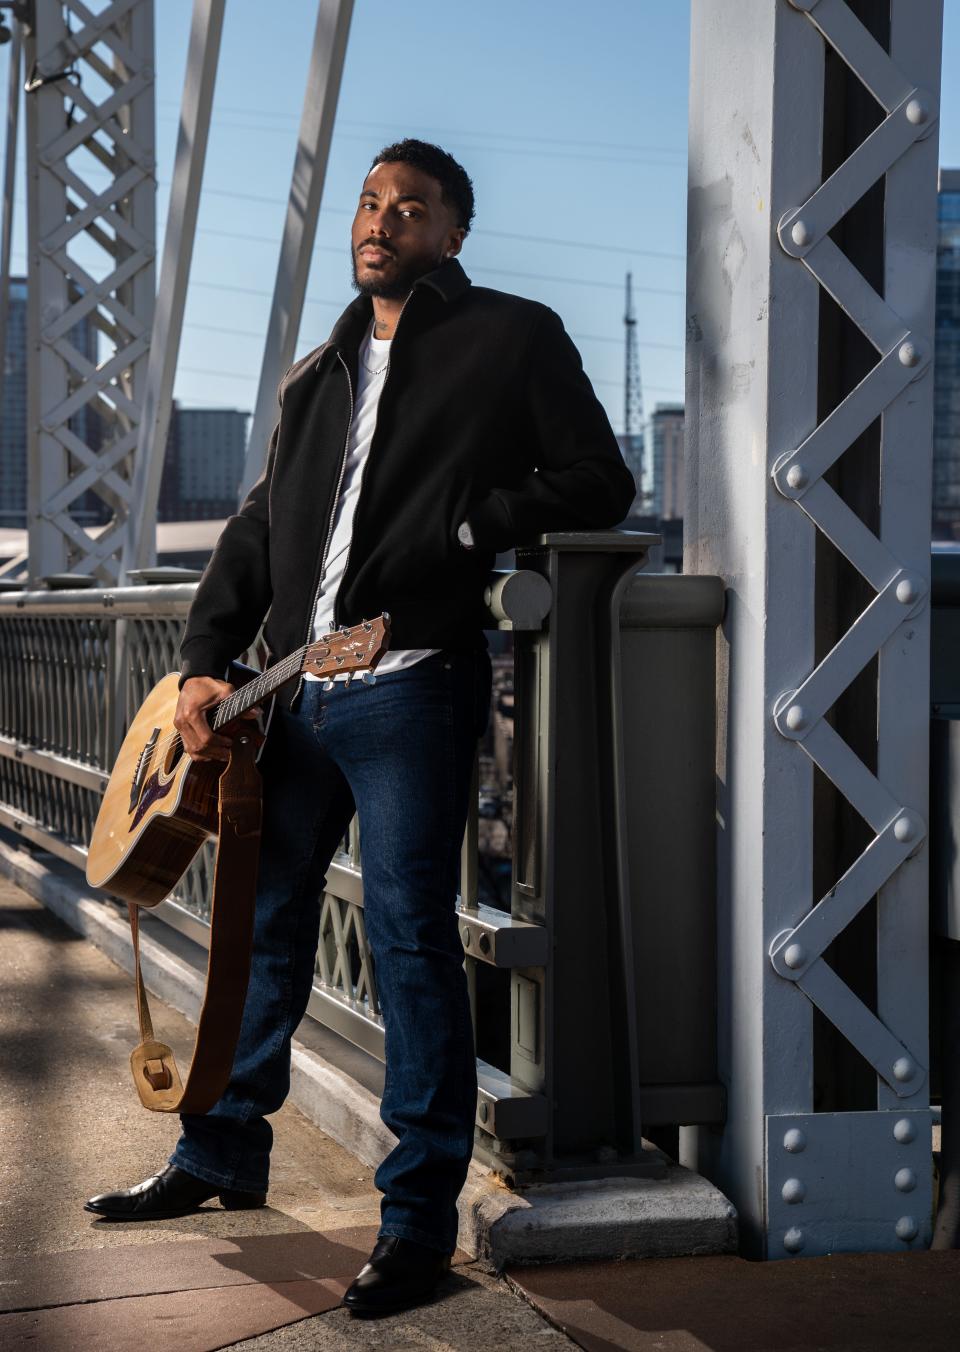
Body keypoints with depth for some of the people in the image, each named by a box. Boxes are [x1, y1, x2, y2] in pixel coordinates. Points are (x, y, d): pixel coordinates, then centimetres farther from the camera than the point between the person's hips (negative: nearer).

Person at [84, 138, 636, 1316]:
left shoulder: (513, 337, 3)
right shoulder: (317, 373, 21)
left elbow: (598, 483, -2)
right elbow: (259, 524, 21)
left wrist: (458, 527, -12)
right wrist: (205, 663, 10)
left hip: (410, 683, -6)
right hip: (293, 690, 7)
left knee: (410, 938, -7)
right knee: (264, 921, 15)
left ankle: (419, 1218, 1)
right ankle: (224, 1151, 31)